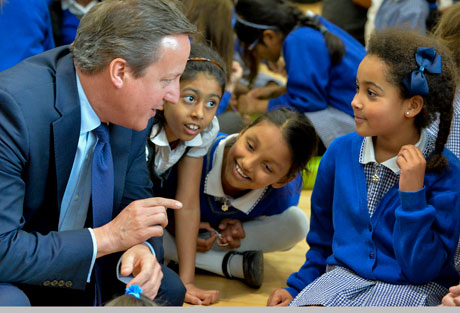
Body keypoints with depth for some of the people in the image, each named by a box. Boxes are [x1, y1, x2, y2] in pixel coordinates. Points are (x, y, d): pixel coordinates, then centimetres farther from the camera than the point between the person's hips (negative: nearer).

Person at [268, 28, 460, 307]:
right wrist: (297, 287, 15)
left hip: (410, 289, -2)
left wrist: (413, 194, -21)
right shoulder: (341, 151, 0)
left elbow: (421, 270, -14)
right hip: (342, 276, 2)